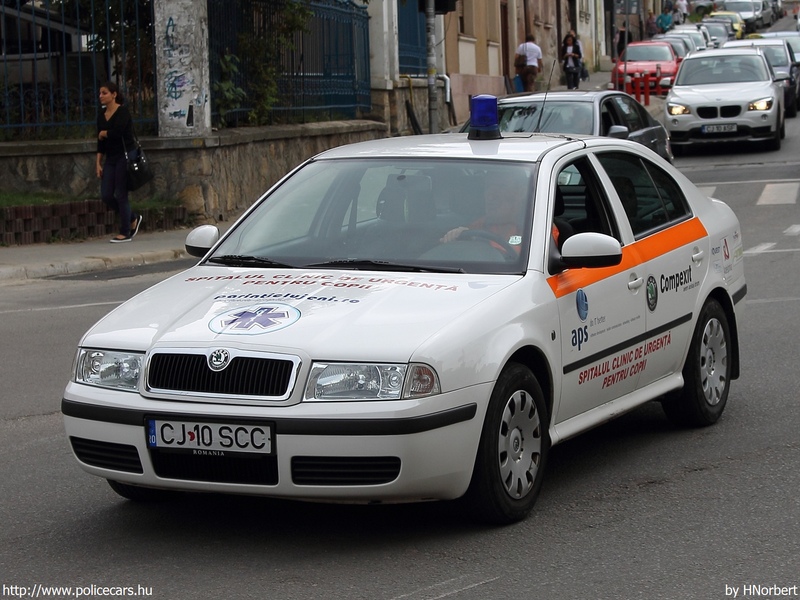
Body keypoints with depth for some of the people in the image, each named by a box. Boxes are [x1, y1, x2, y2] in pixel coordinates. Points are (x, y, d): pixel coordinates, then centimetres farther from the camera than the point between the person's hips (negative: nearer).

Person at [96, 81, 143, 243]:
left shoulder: (123, 112, -10)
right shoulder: (101, 115, 11)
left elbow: (117, 132, -25)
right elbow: (100, 143, 13)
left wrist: (103, 133, -6)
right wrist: (99, 163, 8)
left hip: (124, 156, -7)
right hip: (110, 159, 7)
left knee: (121, 195, -6)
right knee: (106, 196, 2)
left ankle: (125, 233, 5)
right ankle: (133, 219, 23)